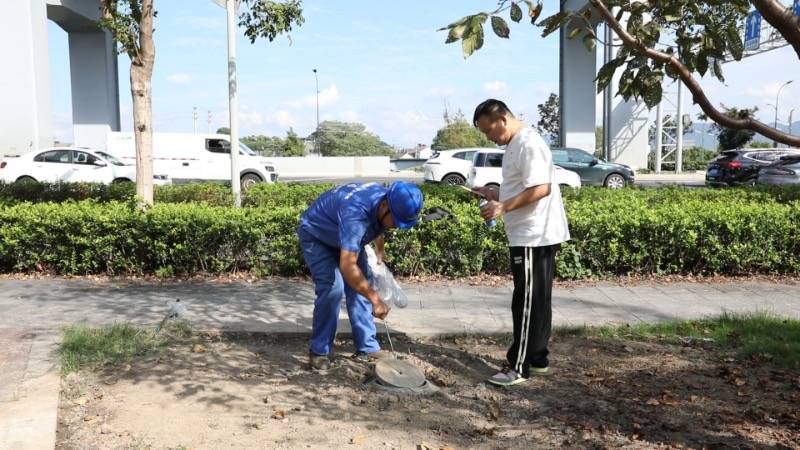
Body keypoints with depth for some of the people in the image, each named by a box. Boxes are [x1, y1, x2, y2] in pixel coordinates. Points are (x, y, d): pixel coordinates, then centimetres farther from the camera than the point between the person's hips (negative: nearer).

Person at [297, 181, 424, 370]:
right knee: (331, 288, -21)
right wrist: (375, 299, -44)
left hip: (345, 237, 8)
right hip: (315, 236, -7)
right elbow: (347, 267, -47)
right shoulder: (356, 213, -44)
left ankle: (367, 347, 8)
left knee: (362, 284, -1)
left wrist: (379, 249, 18)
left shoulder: (388, 200, -18)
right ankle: (319, 351, -6)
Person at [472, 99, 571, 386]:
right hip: (530, 236, 10)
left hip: (535, 236, -10)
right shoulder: (515, 146, 16)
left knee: (527, 303, -4)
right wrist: (494, 193, 12)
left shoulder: (529, 144, -16)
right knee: (536, 301, 15)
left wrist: (503, 207, -25)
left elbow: (541, 188, -25)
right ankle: (537, 358, 25)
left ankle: (519, 367, 3)